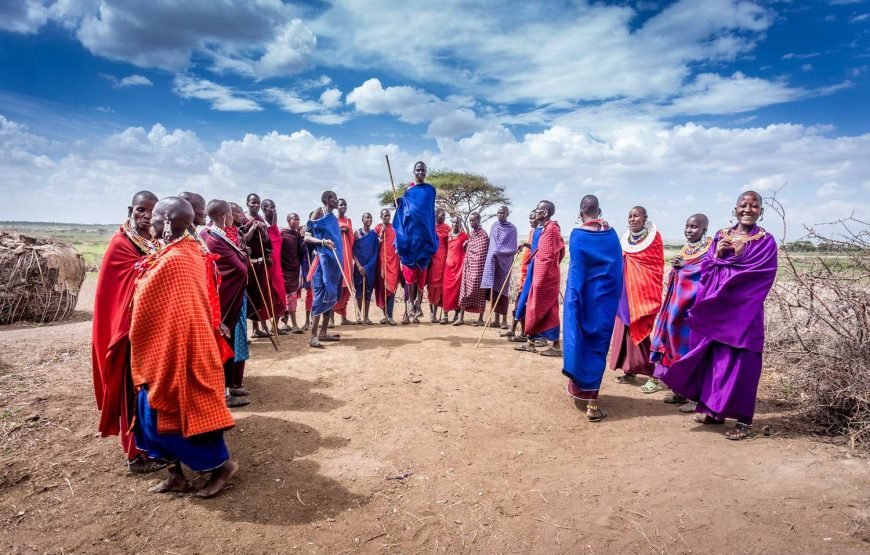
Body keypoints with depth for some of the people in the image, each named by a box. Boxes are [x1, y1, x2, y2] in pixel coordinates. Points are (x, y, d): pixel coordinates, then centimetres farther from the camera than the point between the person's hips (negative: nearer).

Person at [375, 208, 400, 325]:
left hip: (393, 260, 0)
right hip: (382, 260, 0)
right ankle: (385, 314, 12)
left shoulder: (394, 228, 12)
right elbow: (375, 245, 1)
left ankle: (390, 316, -8)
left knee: (391, 287, -7)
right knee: (382, 287, 2)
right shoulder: (377, 228, 7)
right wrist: (381, 234, -9)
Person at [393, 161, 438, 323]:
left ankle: (417, 306, 2)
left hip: (424, 235, 0)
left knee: (421, 272, -3)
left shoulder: (430, 190, 12)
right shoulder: (408, 189, 13)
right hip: (409, 233, 0)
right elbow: (403, 210, 13)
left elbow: (431, 212, 11)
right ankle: (410, 309, -5)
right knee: (409, 272, -7)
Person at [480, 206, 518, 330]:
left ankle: (504, 320, 0)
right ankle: (496, 319, 8)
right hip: (492, 260, 4)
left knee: (503, 290, -5)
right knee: (494, 290, 2)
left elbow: (513, 248, -2)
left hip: (504, 262, -4)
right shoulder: (494, 227, 14)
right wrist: (494, 253, 5)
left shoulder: (512, 228, 1)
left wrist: (500, 252, -14)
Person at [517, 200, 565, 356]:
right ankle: (531, 343, 18)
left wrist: (540, 278, -19)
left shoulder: (551, 228, -15)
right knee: (534, 308, 11)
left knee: (547, 310, -5)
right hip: (541, 274, 10)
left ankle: (556, 346, 2)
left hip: (546, 276, -10)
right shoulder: (546, 228, 14)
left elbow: (549, 255, -19)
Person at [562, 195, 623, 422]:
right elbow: (618, 268, 5)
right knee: (598, 343, 7)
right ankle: (592, 400, 5)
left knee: (579, 338, 14)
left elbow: (576, 270, -10)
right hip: (606, 297, 3)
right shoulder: (611, 233, 5)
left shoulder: (577, 235, -7)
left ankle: (579, 384, 25)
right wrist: (614, 297, 10)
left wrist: (573, 300, -8)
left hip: (583, 295, -3)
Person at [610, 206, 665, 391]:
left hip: (644, 292, -6)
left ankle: (654, 376, 1)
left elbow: (658, 267, -6)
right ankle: (630, 371, 17)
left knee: (644, 331, -7)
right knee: (625, 330, 7)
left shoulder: (653, 237, -5)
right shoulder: (626, 238, 10)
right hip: (626, 291, 6)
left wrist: (654, 295, -11)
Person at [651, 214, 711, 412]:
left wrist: (684, 267, -17)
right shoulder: (685, 249, 16)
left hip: (695, 305, -8)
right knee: (678, 345, 10)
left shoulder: (710, 250, -8)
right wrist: (676, 268, 1)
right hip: (678, 303, 8)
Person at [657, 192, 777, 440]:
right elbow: (706, 269, 9)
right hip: (715, 309, 4)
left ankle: (744, 420, 8)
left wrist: (725, 260, -10)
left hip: (742, 311, -4)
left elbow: (757, 274, -13)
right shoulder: (721, 236, 12)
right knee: (714, 357, 9)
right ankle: (714, 409, 22)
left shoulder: (766, 242, -1)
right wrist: (717, 255, -10)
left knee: (739, 363, -3)